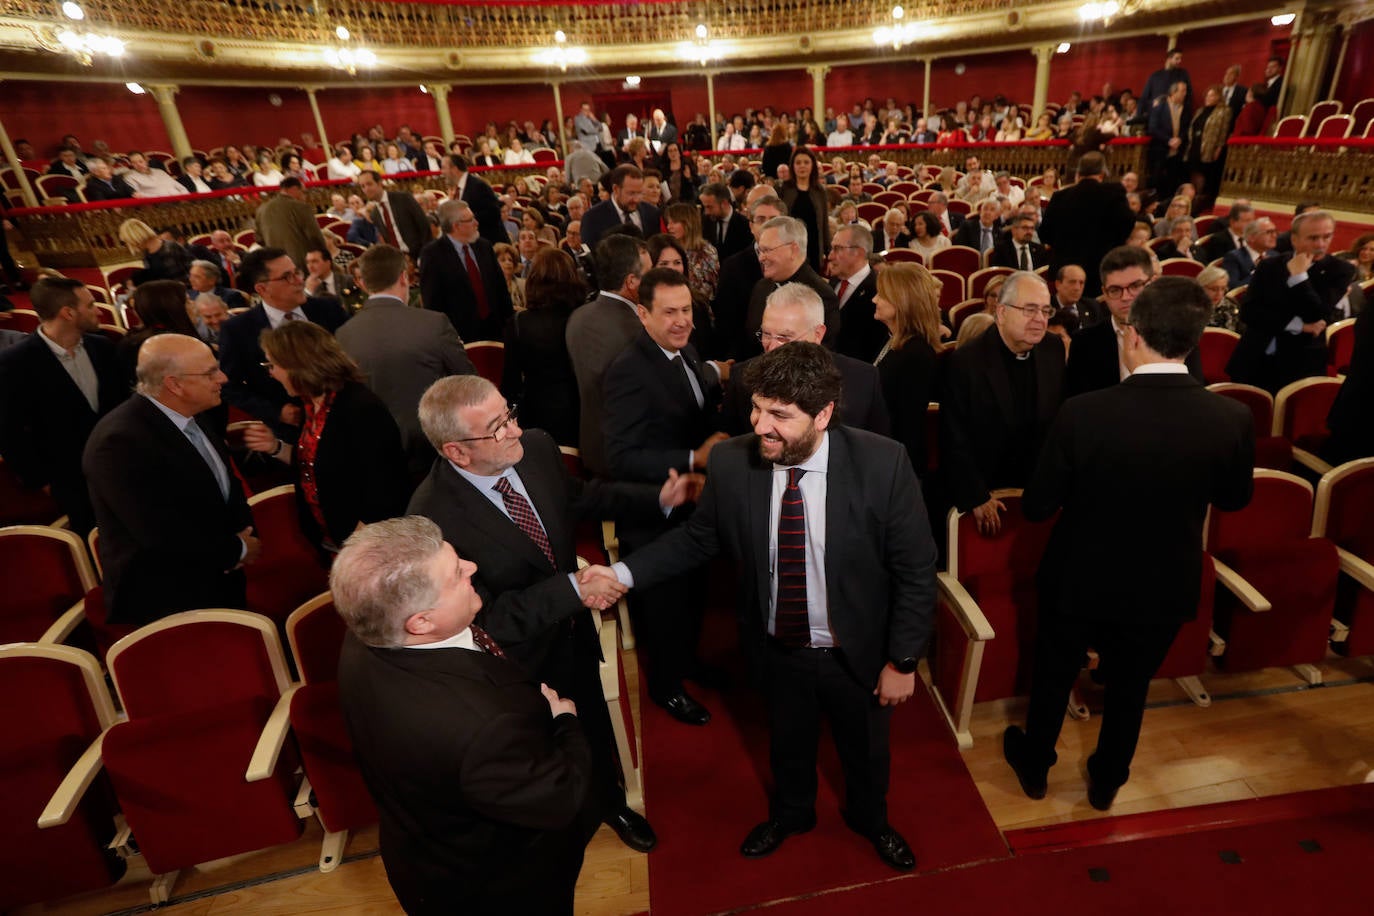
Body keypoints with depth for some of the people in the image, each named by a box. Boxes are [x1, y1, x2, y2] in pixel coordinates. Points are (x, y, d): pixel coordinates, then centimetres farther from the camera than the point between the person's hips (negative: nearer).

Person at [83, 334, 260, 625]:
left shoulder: (190, 417, 0)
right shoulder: (120, 441, -25)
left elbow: (225, 486, 12)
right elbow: (163, 535, -27)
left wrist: (243, 529, -7)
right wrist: (238, 549, -13)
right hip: (167, 603, -7)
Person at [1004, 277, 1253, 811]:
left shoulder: (1083, 412, -27)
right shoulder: (1232, 418, -18)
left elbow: (1037, 507, -17)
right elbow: (1233, 499, 2)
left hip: (1080, 578, -2)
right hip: (1164, 586, 2)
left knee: (1054, 676, 23)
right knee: (1130, 687, 26)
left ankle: (1034, 766, 45)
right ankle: (1106, 782, 47)